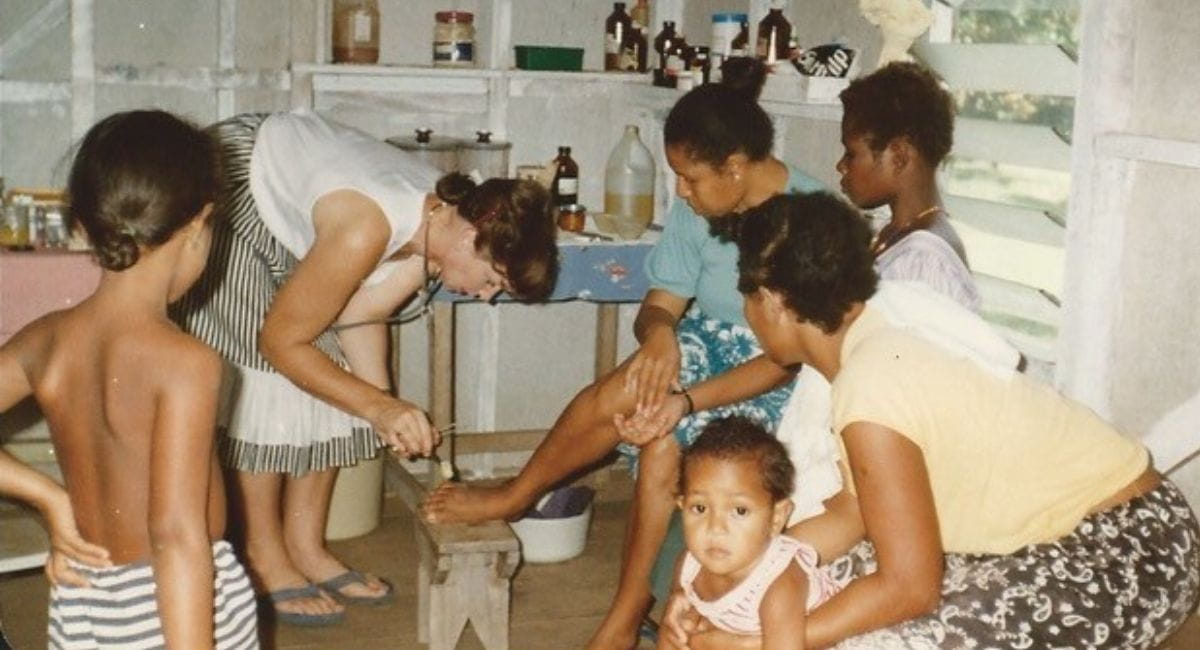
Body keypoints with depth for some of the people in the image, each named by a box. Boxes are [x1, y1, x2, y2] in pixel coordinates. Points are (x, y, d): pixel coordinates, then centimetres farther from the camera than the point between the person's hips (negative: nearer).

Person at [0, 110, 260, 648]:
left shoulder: (46, 341, -4)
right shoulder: (183, 361, -22)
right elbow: (177, 533, -26)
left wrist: (48, 496, 4)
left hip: (81, 603, 6)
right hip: (173, 607, -5)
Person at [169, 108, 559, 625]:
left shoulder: (444, 212, -14)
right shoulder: (367, 230, -38)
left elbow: (355, 314, -4)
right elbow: (280, 340, -26)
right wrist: (379, 406, -27)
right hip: (226, 193, -8)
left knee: (330, 367, 2)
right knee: (264, 377, -12)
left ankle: (305, 547, 12)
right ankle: (264, 560, 1)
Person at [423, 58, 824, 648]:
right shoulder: (697, 207, -4)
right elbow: (659, 305, -1)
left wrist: (688, 400, -31)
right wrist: (659, 333, -27)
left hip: (776, 382, -5)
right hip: (710, 346, 5)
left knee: (667, 439, -30)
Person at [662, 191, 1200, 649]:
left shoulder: (871, 388, -25)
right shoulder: (880, 335, 2)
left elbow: (909, 588, -23)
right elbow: (852, 515, 6)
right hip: (1069, 527, 9)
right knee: (838, 586, 7)